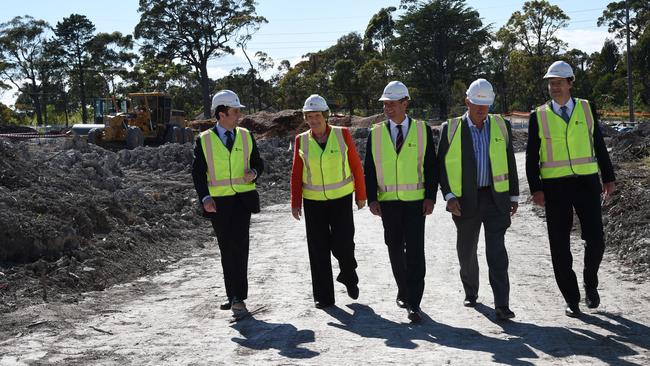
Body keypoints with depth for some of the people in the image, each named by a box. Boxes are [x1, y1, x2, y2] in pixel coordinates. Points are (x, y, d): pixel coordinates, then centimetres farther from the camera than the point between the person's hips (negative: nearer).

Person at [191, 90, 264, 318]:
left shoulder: (246, 136, 8)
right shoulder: (204, 140, 2)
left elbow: (258, 163, 15)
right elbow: (198, 172, 1)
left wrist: (254, 173, -9)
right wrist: (205, 198, -14)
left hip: (243, 198, 0)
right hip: (218, 202, 0)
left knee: (239, 246, -13)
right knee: (226, 249, 9)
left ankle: (238, 298, -10)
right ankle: (233, 295, 22)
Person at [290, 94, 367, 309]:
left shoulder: (342, 134, -4)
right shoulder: (301, 141, -1)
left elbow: (356, 166, 1)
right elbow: (297, 174, 3)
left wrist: (361, 195, 4)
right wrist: (295, 202, -1)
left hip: (341, 198, -1)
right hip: (313, 202, 1)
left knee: (342, 245, -5)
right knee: (318, 250, 3)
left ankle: (349, 277, 27)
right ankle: (323, 296, 15)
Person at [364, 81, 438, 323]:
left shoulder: (422, 130, 2)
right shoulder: (375, 133, 5)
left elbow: (431, 166, 2)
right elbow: (369, 169, 6)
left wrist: (430, 197, -6)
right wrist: (372, 199, -3)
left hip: (415, 201, -2)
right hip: (387, 202, 2)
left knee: (415, 250, -7)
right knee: (395, 249, 10)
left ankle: (413, 303, -3)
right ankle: (403, 292, 29)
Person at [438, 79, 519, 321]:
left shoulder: (501, 126, 5)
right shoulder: (451, 128, 0)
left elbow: (510, 162, 10)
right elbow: (442, 165, 0)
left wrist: (514, 196, 10)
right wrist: (449, 196, -9)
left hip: (495, 198, 0)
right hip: (465, 200, 0)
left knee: (497, 251, -8)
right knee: (467, 251, 12)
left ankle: (502, 305, -8)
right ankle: (471, 292, 34)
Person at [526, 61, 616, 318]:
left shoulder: (587, 108, 7)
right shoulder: (539, 116, 2)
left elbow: (599, 145, 12)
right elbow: (531, 156, 2)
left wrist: (608, 177, 10)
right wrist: (535, 189, -5)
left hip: (587, 182, 1)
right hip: (554, 186, 0)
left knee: (595, 240, -3)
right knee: (560, 246, 2)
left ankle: (590, 283, 26)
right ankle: (571, 300, 15)